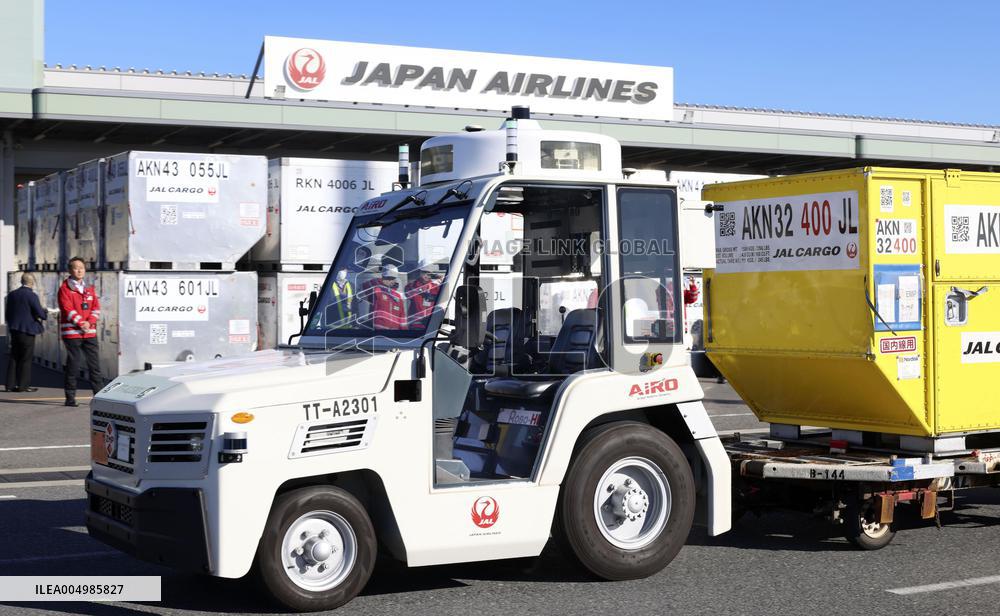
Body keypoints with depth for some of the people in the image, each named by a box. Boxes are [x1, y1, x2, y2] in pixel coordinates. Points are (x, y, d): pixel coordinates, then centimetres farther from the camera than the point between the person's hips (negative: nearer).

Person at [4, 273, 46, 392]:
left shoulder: (12, 294, 7)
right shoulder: (31, 295, -14)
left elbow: (7, 313, 12)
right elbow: (40, 313, -14)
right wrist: (45, 314, 7)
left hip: (14, 329, 6)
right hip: (28, 329, -6)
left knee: (14, 357, 11)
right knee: (26, 358, 0)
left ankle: (10, 384, 12)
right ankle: (23, 385, 1)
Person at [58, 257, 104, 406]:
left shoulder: (90, 289, 14)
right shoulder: (65, 288, -2)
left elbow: (96, 308, 8)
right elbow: (68, 310, -11)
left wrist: (89, 322, -9)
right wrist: (80, 323, -17)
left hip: (90, 332, 5)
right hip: (72, 332, -5)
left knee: (94, 364, 5)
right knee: (73, 365, -1)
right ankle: (70, 398, 6)